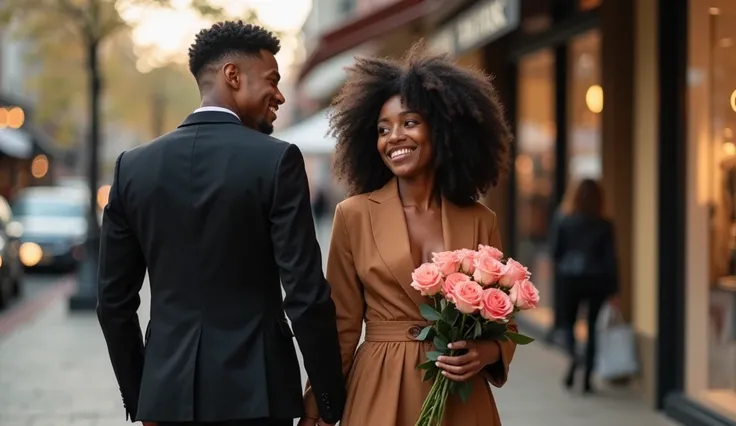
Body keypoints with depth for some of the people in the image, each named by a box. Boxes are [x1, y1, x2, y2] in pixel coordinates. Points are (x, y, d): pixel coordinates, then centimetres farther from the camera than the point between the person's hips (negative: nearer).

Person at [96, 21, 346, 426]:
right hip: (254, 392, -4)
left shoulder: (133, 166, 3)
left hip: (169, 393, 4)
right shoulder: (276, 160, -9)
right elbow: (306, 295, -12)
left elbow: (114, 301, 6)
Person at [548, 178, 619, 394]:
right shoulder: (604, 226, -4)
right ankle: (587, 378, 7)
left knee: (568, 322, 15)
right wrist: (613, 289, 1)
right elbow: (610, 257, -3)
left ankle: (573, 356, -16)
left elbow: (554, 250, -1)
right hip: (597, 279, 0)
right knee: (592, 327, 9)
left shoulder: (565, 221, -5)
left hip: (569, 278, 0)